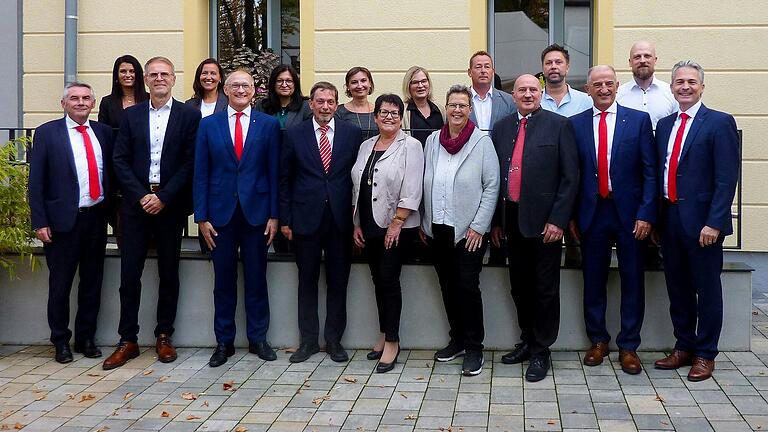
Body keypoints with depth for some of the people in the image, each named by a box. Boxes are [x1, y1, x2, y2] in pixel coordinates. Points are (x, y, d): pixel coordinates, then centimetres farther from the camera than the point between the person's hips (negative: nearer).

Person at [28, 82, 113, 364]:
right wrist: (40, 222, -9)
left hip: (97, 216, 3)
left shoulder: (104, 132, 9)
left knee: (92, 282, 11)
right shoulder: (47, 133, -1)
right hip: (64, 220, -3)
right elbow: (36, 181, -3)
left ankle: (86, 338, 24)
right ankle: (61, 341, 19)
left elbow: (112, 172, 11)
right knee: (60, 284, 6)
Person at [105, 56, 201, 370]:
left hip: (171, 204, -1)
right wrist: (141, 196, -9)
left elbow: (191, 162, -5)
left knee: (169, 272, 7)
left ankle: (164, 337, 17)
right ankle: (128, 340, 8)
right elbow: (120, 160, 4)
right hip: (136, 202, 2)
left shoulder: (189, 116, 1)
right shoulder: (131, 115, 8)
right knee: (130, 272, 1)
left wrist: (163, 197, -12)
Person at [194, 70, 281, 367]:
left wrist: (274, 215, -3)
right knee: (223, 281, 7)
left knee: (256, 279, 7)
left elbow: (275, 172, 2)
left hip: (256, 211, 0)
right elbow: (201, 173, 3)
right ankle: (224, 342, 17)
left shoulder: (269, 125, 3)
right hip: (221, 212, 1)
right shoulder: (208, 125, 5)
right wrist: (201, 217, -2)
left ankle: (258, 338, 19)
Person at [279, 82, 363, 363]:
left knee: (338, 282, 7)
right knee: (307, 281, 7)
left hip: (341, 218, 0)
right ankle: (308, 340, 18)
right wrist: (285, 219, 1)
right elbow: (285, 178, 5)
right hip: (306, 218, 0)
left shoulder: (352, 133, 4)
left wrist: (358, 217, 0)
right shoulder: (294, 134, 3)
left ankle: (334, 340, 19)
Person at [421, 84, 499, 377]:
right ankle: (457, 340, 26)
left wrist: (478, 226, -11)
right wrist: (424, 223, 9)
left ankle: (474, 347, 8)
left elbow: (492, 186, -7)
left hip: (468, 231, -4)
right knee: (448, 286, 12)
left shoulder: (482, 141, -5)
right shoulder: (433, 140, 7)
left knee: (468, 287, -4)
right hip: (437, 229, 5)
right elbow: (425, 184, 11)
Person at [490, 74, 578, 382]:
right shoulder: (502, 128, 9)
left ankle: (541, 351, 15)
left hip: (544, 220, -4)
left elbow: (570, 176, -7)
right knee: (519, 286, 14)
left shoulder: (558, 125, -3)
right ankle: (527, 341, 29)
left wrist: (558, 219, -13)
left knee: (545, 288, 4)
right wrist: (496, 221, 8)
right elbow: (496, 176, 11)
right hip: (512, 219, 5)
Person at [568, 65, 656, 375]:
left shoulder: (639, 120, 1)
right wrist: (571, 216, 1)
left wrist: (646, 213, -9)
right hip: (592, 213, 1)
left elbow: (650, 171, -2)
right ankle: (598, 340, 25)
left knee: (632, 281, 5)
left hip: (629, 213, -1)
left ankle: (628, 346, 17)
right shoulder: (575, 124, 5)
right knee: (593, 281, 10)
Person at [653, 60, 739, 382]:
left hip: (701, 221, -6)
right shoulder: (664, 125, 13)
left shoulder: (719, 123, -6)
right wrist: (654, 217, 7)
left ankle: (705, 354, 16)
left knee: (707, 289, 5)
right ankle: (684, 347, 27)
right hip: (670, 218, 6)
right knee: (677, 288, 13)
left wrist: (714, 223, -18)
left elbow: (727, 178, -12)